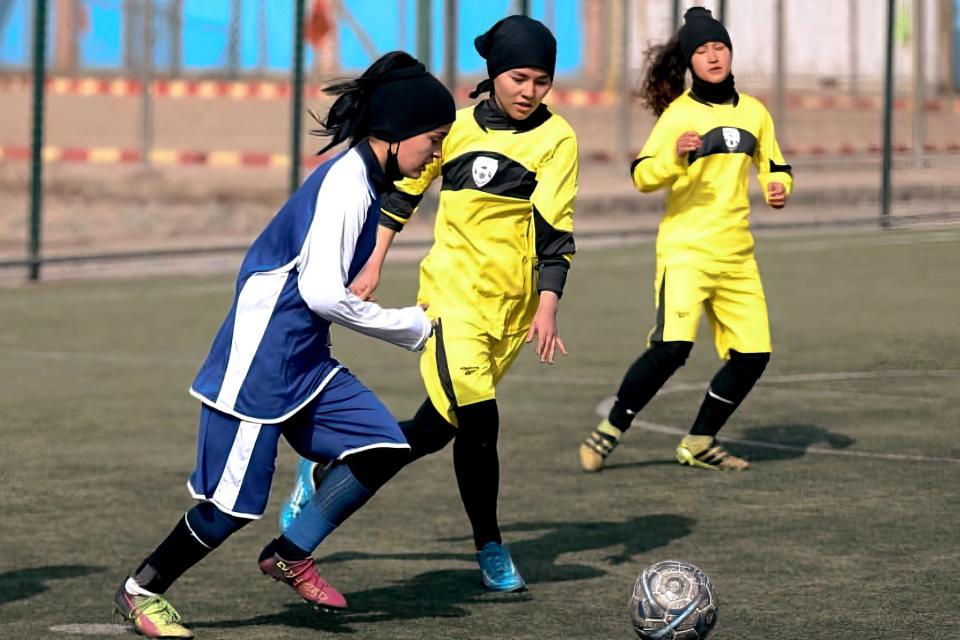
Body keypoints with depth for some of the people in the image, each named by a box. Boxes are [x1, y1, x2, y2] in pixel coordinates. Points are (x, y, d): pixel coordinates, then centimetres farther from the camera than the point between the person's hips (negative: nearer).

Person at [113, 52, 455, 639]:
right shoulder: (347, 184, -20)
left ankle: (291, 555, 10)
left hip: (304, 358, 9)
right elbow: (323, 293, -24)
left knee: (381, 447, -1)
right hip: (260, 358, -9)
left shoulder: (366, 181, 9)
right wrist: (412, 327, -13)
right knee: (237, 500, -1)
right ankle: (142, 590, 17)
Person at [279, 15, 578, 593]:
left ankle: (325, 472, 25)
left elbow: (555, 229, -6)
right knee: (477, 419, -18)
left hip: (511, 304, 1)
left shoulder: (556, 139, -2)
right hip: (453, 290, -1)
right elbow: (404, 188, 15)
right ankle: (490, 547, 1)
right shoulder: (458, 126, 2)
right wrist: (374, 265, 14)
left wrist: (547, 306, -15)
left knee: (437, 428, 5)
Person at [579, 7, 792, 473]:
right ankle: (609, 432, -8)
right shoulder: (679, 113, -6)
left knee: (752, 356, 1)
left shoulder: (754, 112, 9)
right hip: (685, 249, -6)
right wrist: (675, 156, -31)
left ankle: (698, 444, 16)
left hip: (737, 255, 6)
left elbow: (774, 166, 23)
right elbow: (642, 176, -13)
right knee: (672, 346, -22)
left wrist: (779, 186, 1)